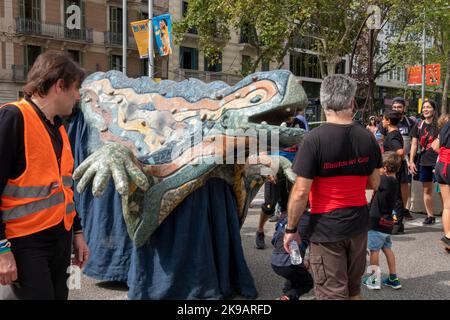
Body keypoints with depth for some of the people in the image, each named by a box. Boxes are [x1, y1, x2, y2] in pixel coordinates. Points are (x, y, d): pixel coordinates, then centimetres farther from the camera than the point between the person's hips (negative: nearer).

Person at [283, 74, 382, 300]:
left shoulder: (314, 139, -17)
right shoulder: (367, 137, -1)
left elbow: (301, 192, -17)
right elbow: (374, 183, 9)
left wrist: (291, 228, -6)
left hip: (327, 229, -5)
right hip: (359, 224, 5)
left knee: (333, 293, 5)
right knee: (353, 290, 22)